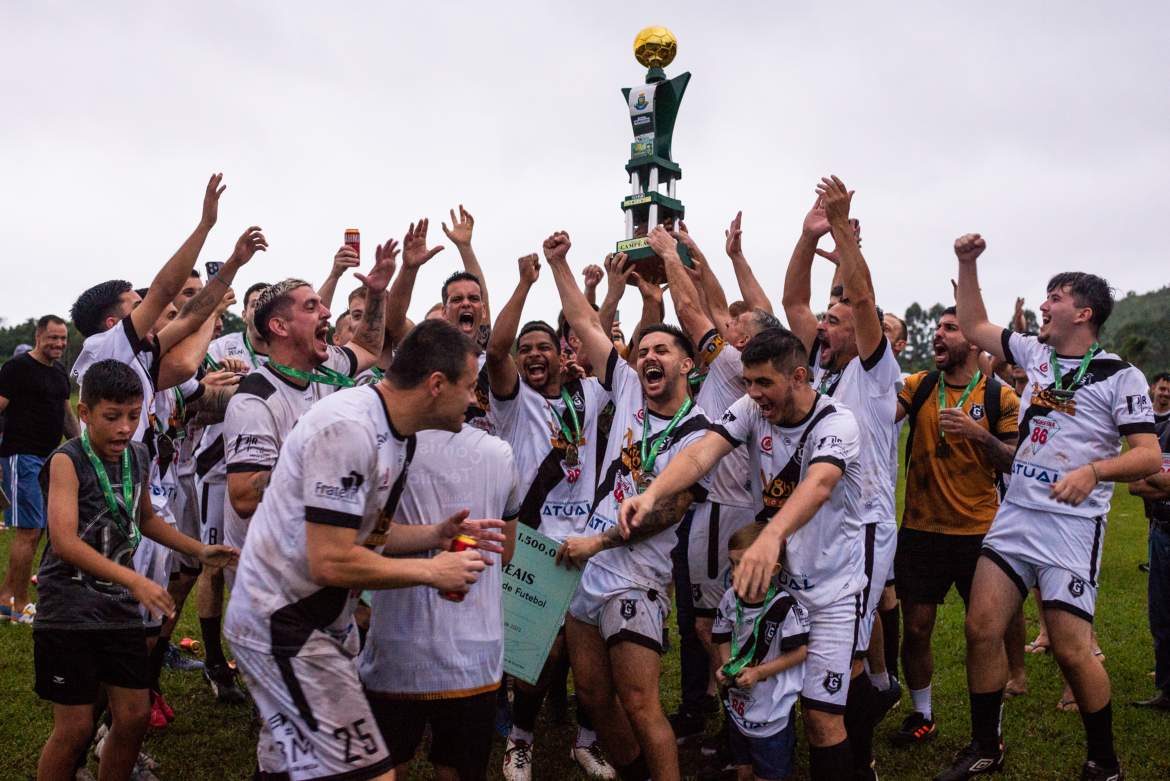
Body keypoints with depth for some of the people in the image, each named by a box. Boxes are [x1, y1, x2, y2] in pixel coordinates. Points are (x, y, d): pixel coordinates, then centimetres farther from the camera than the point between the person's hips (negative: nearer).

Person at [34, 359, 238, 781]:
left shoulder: (138, 456, 4)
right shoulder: (67, 461, -14)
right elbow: (64, 542, -26)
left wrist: (201, 550, 14)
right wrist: (134, 580, -35)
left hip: (119, 607, 6)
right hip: (68, 611, -6)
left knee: (134, 715, 8)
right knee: (75, 726, 1)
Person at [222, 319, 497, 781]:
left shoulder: (397, 436, 8)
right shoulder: (347, 429, -23)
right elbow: (330, 562, -26)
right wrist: (431, 571, -16)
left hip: (324, 620, 10)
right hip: (283, 622, -10)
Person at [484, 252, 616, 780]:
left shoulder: (586, 396, 12)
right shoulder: (514, 400, 2)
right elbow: (496, 347, -15)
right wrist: (526, 282, -15)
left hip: (587, 539, 4)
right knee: (547, 648, -8)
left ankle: (586, 739, 29)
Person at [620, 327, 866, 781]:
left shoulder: (837, 423, -20)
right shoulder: (751, 410, -5)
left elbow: (818, 485, -40)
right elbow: (702, 454, -21)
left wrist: (770, 537, -60)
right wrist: (652, 495, -41)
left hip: (831, 585, -4)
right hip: (775, 573, 4)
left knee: (821, 716, -5)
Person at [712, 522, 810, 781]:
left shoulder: (785, 606, -23)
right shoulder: (731, 599, -6)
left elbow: (800, 652, -19)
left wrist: (757, 673, -21)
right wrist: (726, 667, -7)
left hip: (773, 708, -5)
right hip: (739, 702, 5)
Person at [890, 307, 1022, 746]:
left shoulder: (1001, 397, 0)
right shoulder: (918, 386, 5)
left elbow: (1015, 464, -2)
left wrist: (979, 434, -18)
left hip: (979, 531, -1)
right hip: (921, 529, 2)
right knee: (916, 629, 7)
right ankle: (922, 716, 27)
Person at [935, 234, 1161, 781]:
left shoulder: (1121, 377, -4)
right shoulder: (1036, 353, 12)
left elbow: (1149, 455, -9)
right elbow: (973, 327, 22)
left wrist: (1093, 471, -26)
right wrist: (967, 264, 14)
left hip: (1073, 525, -5)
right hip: (1015, 514, 5)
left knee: (1071, 649, -5)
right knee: (982, 628, 0)